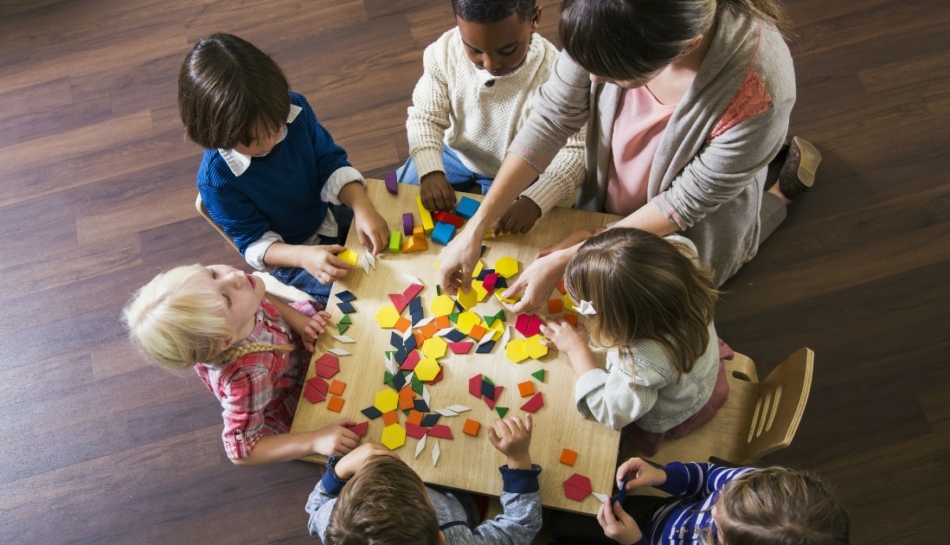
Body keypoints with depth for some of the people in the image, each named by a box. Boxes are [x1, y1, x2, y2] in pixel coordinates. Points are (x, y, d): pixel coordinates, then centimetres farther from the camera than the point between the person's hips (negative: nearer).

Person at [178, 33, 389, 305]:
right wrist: (304, 256, -39)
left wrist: (364, 208, -30)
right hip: (286, 254, -4)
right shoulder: (216, 178, -29)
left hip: (333, 215, 5)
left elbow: (331, 163, -11)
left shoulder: (294, 109, -20)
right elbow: (254, 242, -20)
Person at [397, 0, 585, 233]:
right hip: (454, 155, 3)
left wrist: (534, 200, -47)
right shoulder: (444, 51, -23)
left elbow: (575, 151, -31)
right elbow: (425, 116, -14)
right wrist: (430, 171, -32)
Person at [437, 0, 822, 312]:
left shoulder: (759, 94, -43)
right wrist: (474, 231, -22)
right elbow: (552, 118, -20)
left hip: (686, 228, -4)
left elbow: (688, 201, -28)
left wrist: (562, 261, -27)